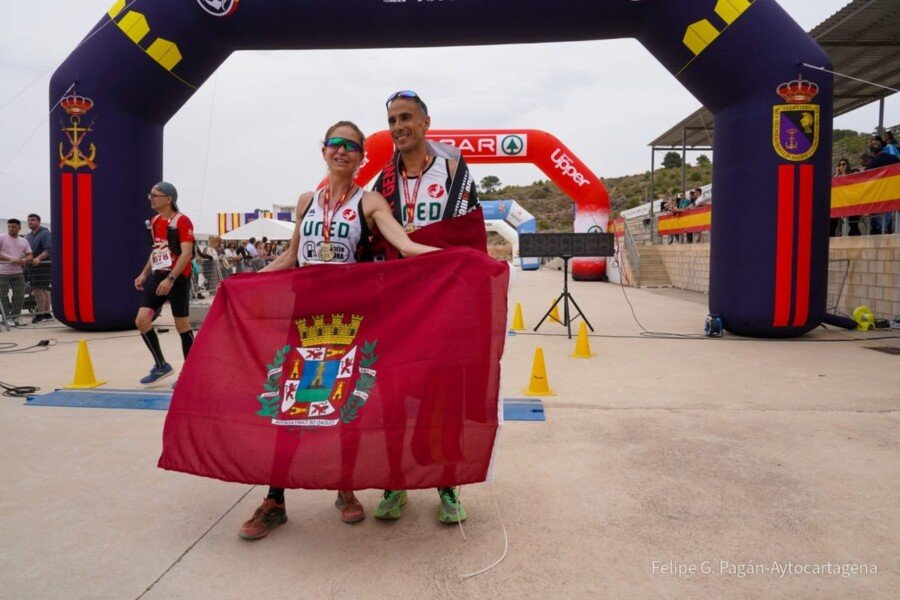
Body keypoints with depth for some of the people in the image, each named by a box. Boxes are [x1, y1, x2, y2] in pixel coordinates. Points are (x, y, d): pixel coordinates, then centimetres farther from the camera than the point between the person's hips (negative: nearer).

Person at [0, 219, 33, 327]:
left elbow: (30, 256, 11)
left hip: (17, 272, 4)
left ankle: (15, 316, 16)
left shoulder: (23, 241, 13)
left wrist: (24, 260, -11)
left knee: (19, 295, 4)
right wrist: (10, 259, -22)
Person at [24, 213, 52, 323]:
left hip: (42, 266, -8)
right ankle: (47, 314, 17)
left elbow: (48, 250, -18)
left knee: (38, 289, -10)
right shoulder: (28, 236, 19)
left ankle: (40, 314, -5)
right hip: (32, 266, 8)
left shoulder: (45, 233, -8)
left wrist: (39, 258, -29)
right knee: (44, 290, 11)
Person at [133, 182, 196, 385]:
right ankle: (161, 366, 13)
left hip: (177, 279, -7)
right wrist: (144, 274, 17)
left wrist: (171, 279, -25)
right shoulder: (155, 221, 14)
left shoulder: (182, 221, -11)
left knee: (182, 325, 0)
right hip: (157, 276, 7)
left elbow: (186, 254, -19)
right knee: (141, 320, -2)